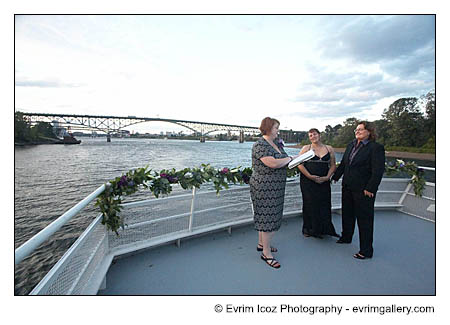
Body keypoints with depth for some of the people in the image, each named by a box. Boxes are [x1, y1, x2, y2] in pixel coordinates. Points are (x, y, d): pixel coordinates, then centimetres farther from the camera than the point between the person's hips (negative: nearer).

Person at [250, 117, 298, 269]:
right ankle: (266, 253, 9)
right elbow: (272, 163, -27)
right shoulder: (260, 145, -16)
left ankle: (262, 243, 33)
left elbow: (282, 162, 19)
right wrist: (290, 158, -12)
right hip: (264, 187, -9)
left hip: (275, 187, 9)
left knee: (268, 215, 17)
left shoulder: (276, 144, 13)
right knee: (267, 217, -3)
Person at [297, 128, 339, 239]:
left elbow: (333, 165, 8)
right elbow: (300, 164, -5)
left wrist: (327, 177, -8)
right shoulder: (306, 148, 3)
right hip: (308, 181, -2)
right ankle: (309, 229, 16)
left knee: (324, 204, 2)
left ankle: (323, 229, 18)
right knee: (310, 204, 2)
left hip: (324, 182, 2)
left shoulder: (329, 149, 10)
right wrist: (310, 176, -14)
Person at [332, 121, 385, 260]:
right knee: (347, 214, 21)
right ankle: (346, 237, 42)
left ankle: (366, 250, 16)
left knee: (364, 219, 3)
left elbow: (378, 171, -16)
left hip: (364, 190, -7)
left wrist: (370, 189, -19)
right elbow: (343, 163, 17)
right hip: (348, 187, 7)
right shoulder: (351, 144, 10)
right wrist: (335, 177, 17)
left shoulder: (376, 148, -12)